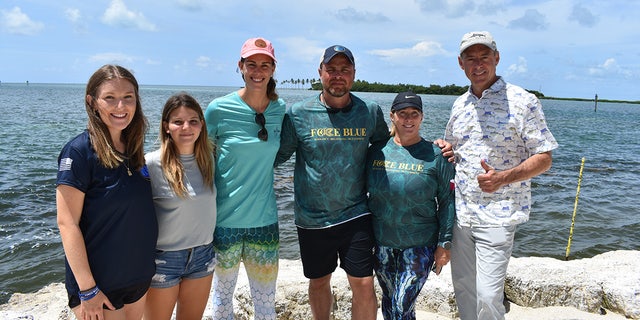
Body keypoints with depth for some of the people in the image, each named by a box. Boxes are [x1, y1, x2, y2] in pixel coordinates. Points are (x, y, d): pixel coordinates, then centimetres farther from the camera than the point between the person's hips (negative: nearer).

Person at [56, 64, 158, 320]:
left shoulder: (133, 149, 2)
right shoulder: (80, 151, -17)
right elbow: (67, 223, -18)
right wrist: (88, 289, -18)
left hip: (139, 277, 6)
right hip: (100, 284, -6)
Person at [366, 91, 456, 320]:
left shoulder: (435, 156, -7)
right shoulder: (376, 152, 0)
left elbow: (447, 201, -4)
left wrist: (444, 244, -7)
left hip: (420, 246, -3)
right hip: (382, 243, 3)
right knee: (388, 301, 17)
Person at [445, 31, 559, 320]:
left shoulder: (522, 101, -7)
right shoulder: (459, 104, 11)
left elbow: (544, 158, -8)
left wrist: (503, 177, -23)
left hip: (498, 214, -5)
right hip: (460, 212, 6)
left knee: (487, 295, -5)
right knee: (462, 288, 15)